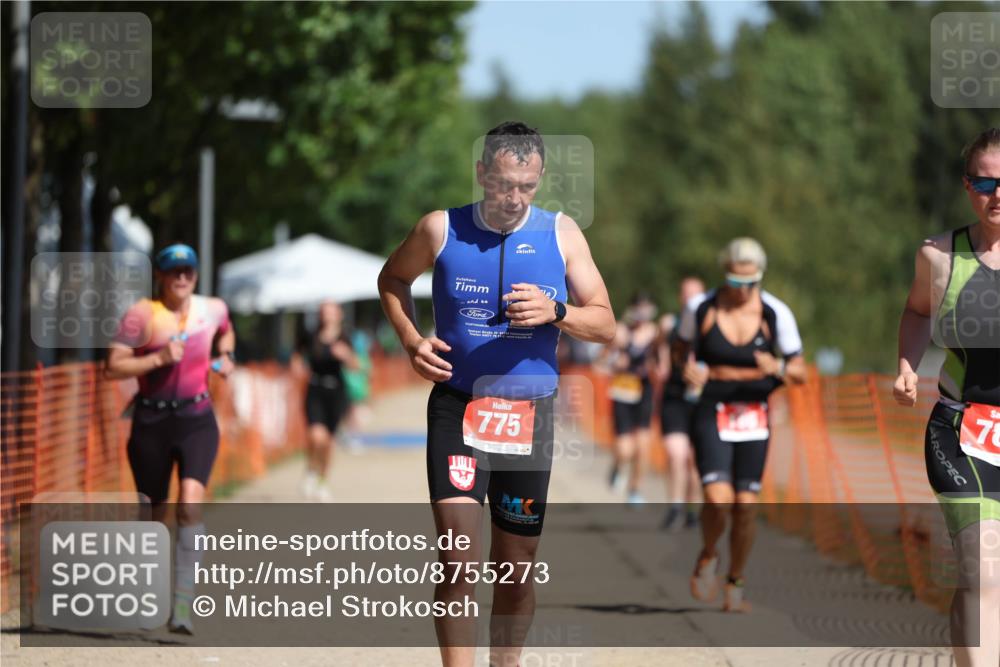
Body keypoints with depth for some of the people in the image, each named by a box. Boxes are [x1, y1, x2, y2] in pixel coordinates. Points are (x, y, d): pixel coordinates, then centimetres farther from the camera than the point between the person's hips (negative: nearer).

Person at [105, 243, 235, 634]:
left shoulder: (212, 309, 6)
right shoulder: (142, 315, -6)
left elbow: (226, 332, 31)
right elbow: (113, 368, -10)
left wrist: (225, 356, 11)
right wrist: (159, 358, -20)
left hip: (197, 419, 1)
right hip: (151, 421, -1)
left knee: (190, 504, -20)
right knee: (154, 515, 8)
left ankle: (183, 605, -21)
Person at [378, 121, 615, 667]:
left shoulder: (561, 234, 0)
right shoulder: (440, 230, -3)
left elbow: (605, 325, 3)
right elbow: (392, 279, 17)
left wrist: (555, 312, -17)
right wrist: (411, 340, 0)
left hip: (530, 414, 2)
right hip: (457, 410, -2)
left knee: (518, 562, 10)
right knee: (459, 557, -16)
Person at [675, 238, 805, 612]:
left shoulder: (776, 314, -4)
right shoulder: (700, 308, -5)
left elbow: (800, 373, 2)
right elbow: (682, 349, 14)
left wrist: (777, 369, -20)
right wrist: (689, 369, -9)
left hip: (753, 415, 1)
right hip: (710, 412, -1)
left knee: (746, 505, 0)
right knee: (718, 500, -17)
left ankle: (735, 584, 19)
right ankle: (707, 557, 14)